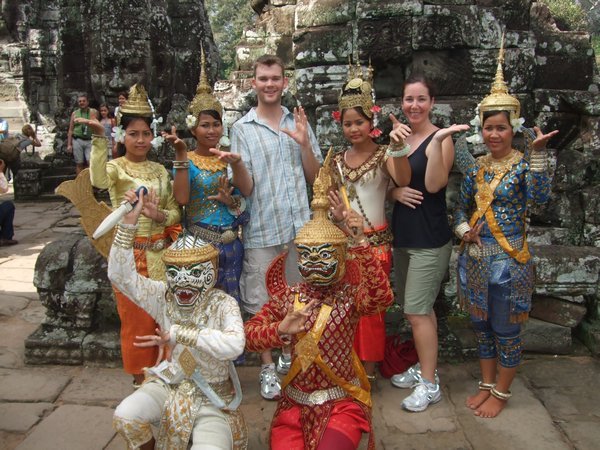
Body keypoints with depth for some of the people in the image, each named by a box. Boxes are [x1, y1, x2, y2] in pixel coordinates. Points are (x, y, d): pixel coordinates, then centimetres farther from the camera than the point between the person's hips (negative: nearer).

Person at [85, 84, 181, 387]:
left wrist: (162, 216, -11)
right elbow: (99, 181, -32)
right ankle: (141, 373, 26)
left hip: (160, 252, 5)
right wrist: (99, 139, -39)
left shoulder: (160, 170, 8)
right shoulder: (116, 167, -7)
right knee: (137, 316, 7)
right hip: (130, 253, -4)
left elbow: (175, 211, 10)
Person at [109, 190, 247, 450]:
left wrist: (178, 333, -35)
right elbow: (120, 275, -17)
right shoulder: (163, 297, -6)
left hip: (212, 397, -3)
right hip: (169, 384, 4)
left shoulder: (223, 304, -17)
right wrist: (129, 220, -25)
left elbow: (234, 345, -36)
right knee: (124, 417, -21)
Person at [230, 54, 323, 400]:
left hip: (299, 227, 3)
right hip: (261, 230, -3)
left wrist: (305, 144, -9)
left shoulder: (299, 123, 8)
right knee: (262, 301, 6)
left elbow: (315, 177, 7)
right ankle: (268, 367, 24)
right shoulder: (243, 128, -1)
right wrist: (236, 165, -28)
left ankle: (291, 356, 36)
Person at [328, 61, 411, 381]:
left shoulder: (383, 155, -6)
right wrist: (334, 212, -5)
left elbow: (403, 180, -26)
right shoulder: (338, 160, 9)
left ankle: (369, 371, 19)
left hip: (375, 241, -4)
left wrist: (398, 146, -40)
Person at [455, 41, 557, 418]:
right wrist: (464, 230, -5)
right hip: (476, 257, 6)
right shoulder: (476, 168, 6)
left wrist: (537, 153, -31)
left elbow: (539, 196, -27)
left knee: (505, 328, 7)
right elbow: (462, 207, 14)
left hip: (509, 259, -5)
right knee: (481, 323, 17)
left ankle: (502, 392, 26)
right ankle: (487, 384, 35)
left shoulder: (523, 164, -8)